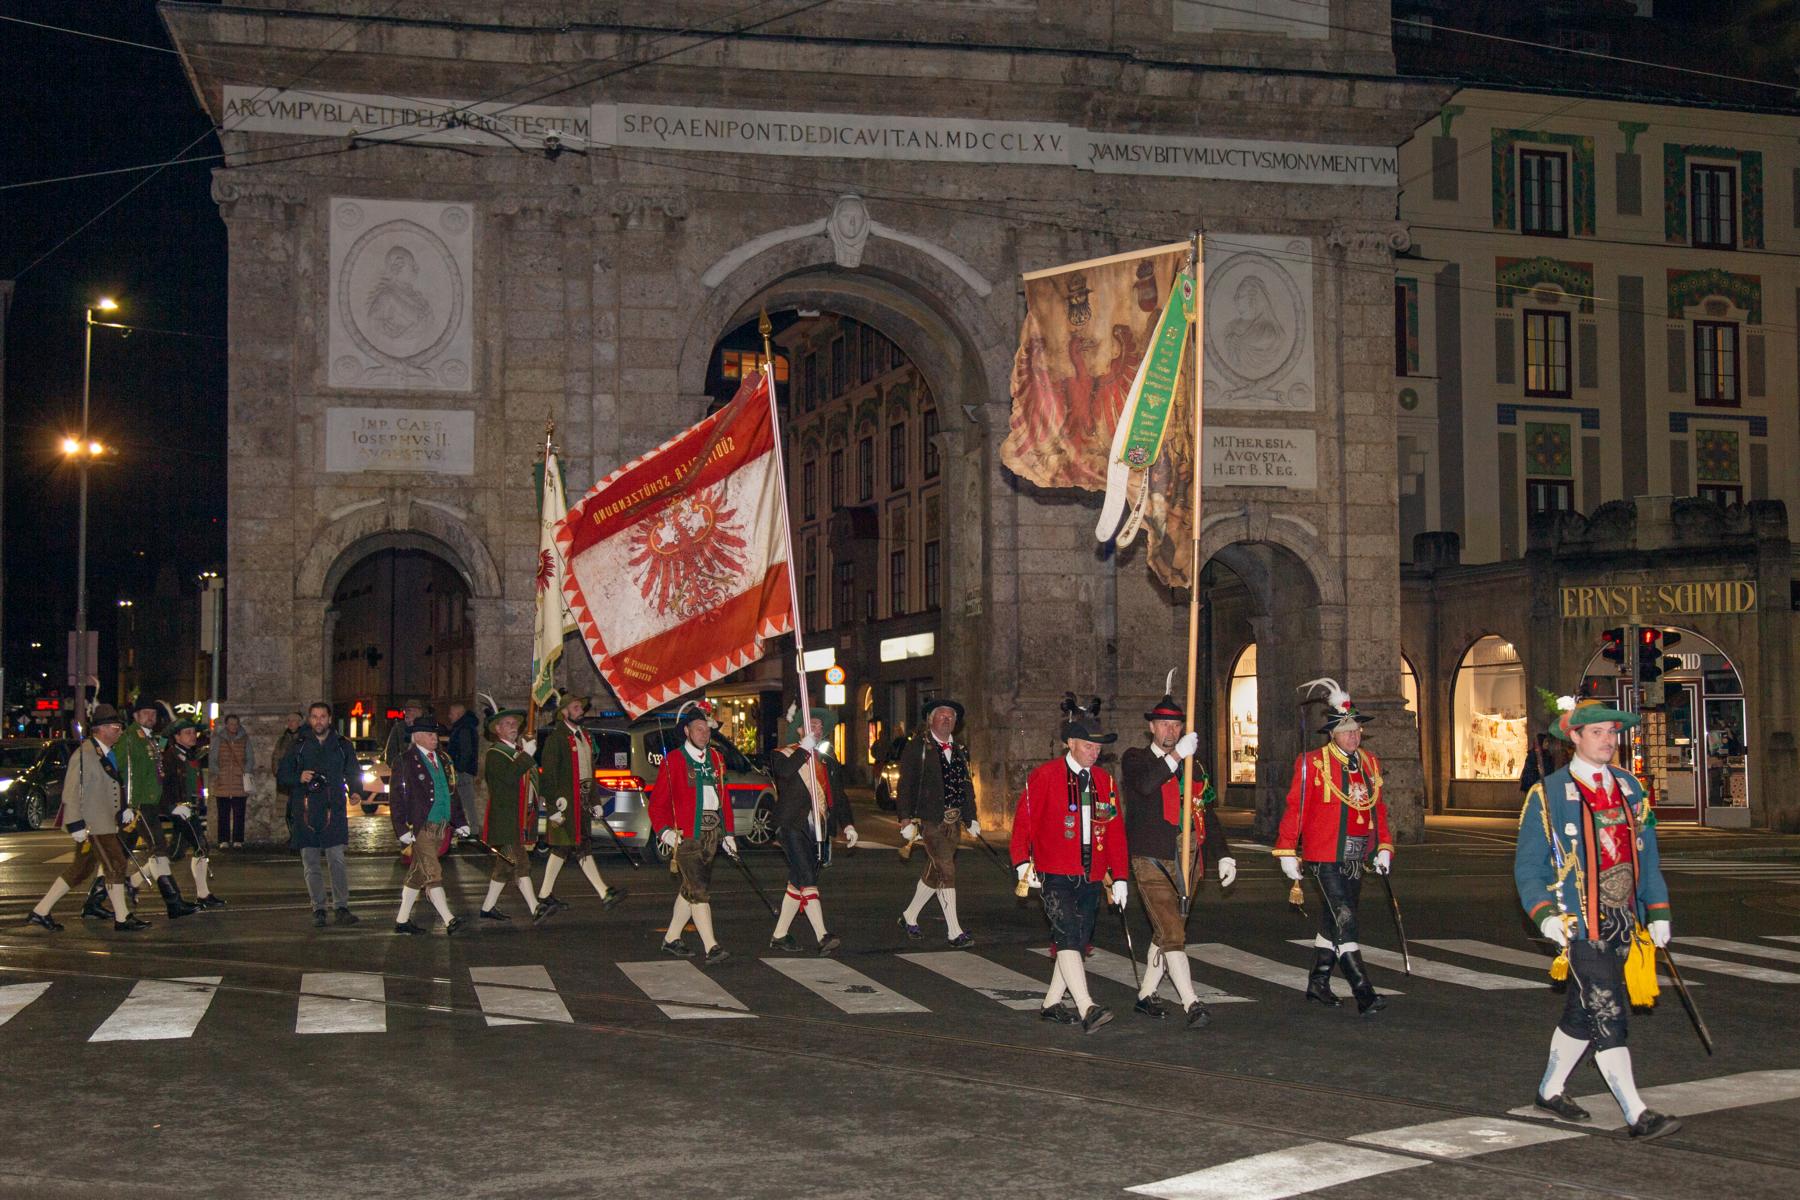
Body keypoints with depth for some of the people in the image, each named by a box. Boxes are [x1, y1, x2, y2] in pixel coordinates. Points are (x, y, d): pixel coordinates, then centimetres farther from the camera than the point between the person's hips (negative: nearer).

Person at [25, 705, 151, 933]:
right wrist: (76, 825, -21)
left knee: (80, 870, 12)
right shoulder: (84, 754, -15)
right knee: (116, 865, -6)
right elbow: (71, 792, -18)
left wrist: (124, 808, 12)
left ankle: (40, 912, 18)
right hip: (92, 824, -10)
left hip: (105, 823, 10)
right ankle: (122, 918, 2)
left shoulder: (108, 753, 15)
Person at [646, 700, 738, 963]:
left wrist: (727, 833, 14)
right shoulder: (673, 761, -5)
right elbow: (658, 801, -3)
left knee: (691, 889, 14)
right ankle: (711, 947, -12)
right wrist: (664, 830, -15)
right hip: (685, 836, -6)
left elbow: (723, 797, 17)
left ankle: (672, 939, 27)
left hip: (711, 835, 6)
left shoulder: (716, 758, 13)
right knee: (699, 891, -10)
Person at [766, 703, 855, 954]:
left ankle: (779, 936, 18)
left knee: (797, 883, 10)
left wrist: (847, 825, 9)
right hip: (793, 827, -6)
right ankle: (822, 937, -24)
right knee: (807, 880, -16)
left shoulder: (828, 761, 20)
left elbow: (839, 796, 20)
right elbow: (783, 770, -22)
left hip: (818, 829, 6)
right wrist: (804, 748, -16)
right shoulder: (785, 754, 2)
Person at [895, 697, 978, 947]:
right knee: (946, 871, -11)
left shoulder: (959, 750, 17)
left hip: (954, 822, 7)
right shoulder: (917, 747, -3)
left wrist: (972, 817, 17)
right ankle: (954, 932, -9)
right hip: (930, 821, -7)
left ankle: (910, 917, 30)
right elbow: (906, 785, -6)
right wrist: (906, 819, -13)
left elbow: (967, 786, 23)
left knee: (935, 873, 13)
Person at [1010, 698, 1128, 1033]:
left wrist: (1119, 877, 8)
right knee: (1068, 937, -16)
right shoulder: (1044, 776, -4)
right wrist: (1023, 862, -13)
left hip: (1091, 879, 5)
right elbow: (1023, 820, -3)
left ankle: (1052, 1004, 22)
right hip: (1056, 876, -5)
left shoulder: (1104, 781, 10)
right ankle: (1086, 1009, -23)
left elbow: (1115, 831, 11)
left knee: (1080, 942, 8)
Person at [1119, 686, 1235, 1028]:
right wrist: (1176, 756, -30)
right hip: (1152, 862, -6)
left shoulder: (1193, 768, 17)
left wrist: (1223, 856, 10)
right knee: (1172, 933, -13)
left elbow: (1208, 815, 18)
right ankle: (1191, 1005, -17)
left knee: (1165, 932, 12)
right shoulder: (1135, 759, 1)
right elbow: (1143, 784, -22)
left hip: (1186, 862, 6)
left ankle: (1146, 995, 24)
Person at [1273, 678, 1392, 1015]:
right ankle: (1363, 993, -15)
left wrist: (1384, 848, 9)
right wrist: (1287, 852, -7)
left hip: (1356, 859, 6)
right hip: (1325, 858, -6)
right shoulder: (1313, 763, -7)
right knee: (1344, 920, -12)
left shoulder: (1370, 763, 10)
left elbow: (1378, 808, 17)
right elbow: (1294, 808, -6)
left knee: (1333, 920, 15)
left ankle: (1318, 983, 28)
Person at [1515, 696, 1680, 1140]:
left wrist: (1658, 911, 11)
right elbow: (1528, 865, -5)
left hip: (1622, 920, 6)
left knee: (1584, 1011, 15)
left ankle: (1551, 1090, 30)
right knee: (1608, 1012, -9)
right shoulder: (1547, 795, -5)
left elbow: (1647, 856, 17)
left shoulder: (1630, 788, 12)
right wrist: (1545, 914, -17)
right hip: (1580, 921, -6)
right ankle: (1636, 1114, -8)